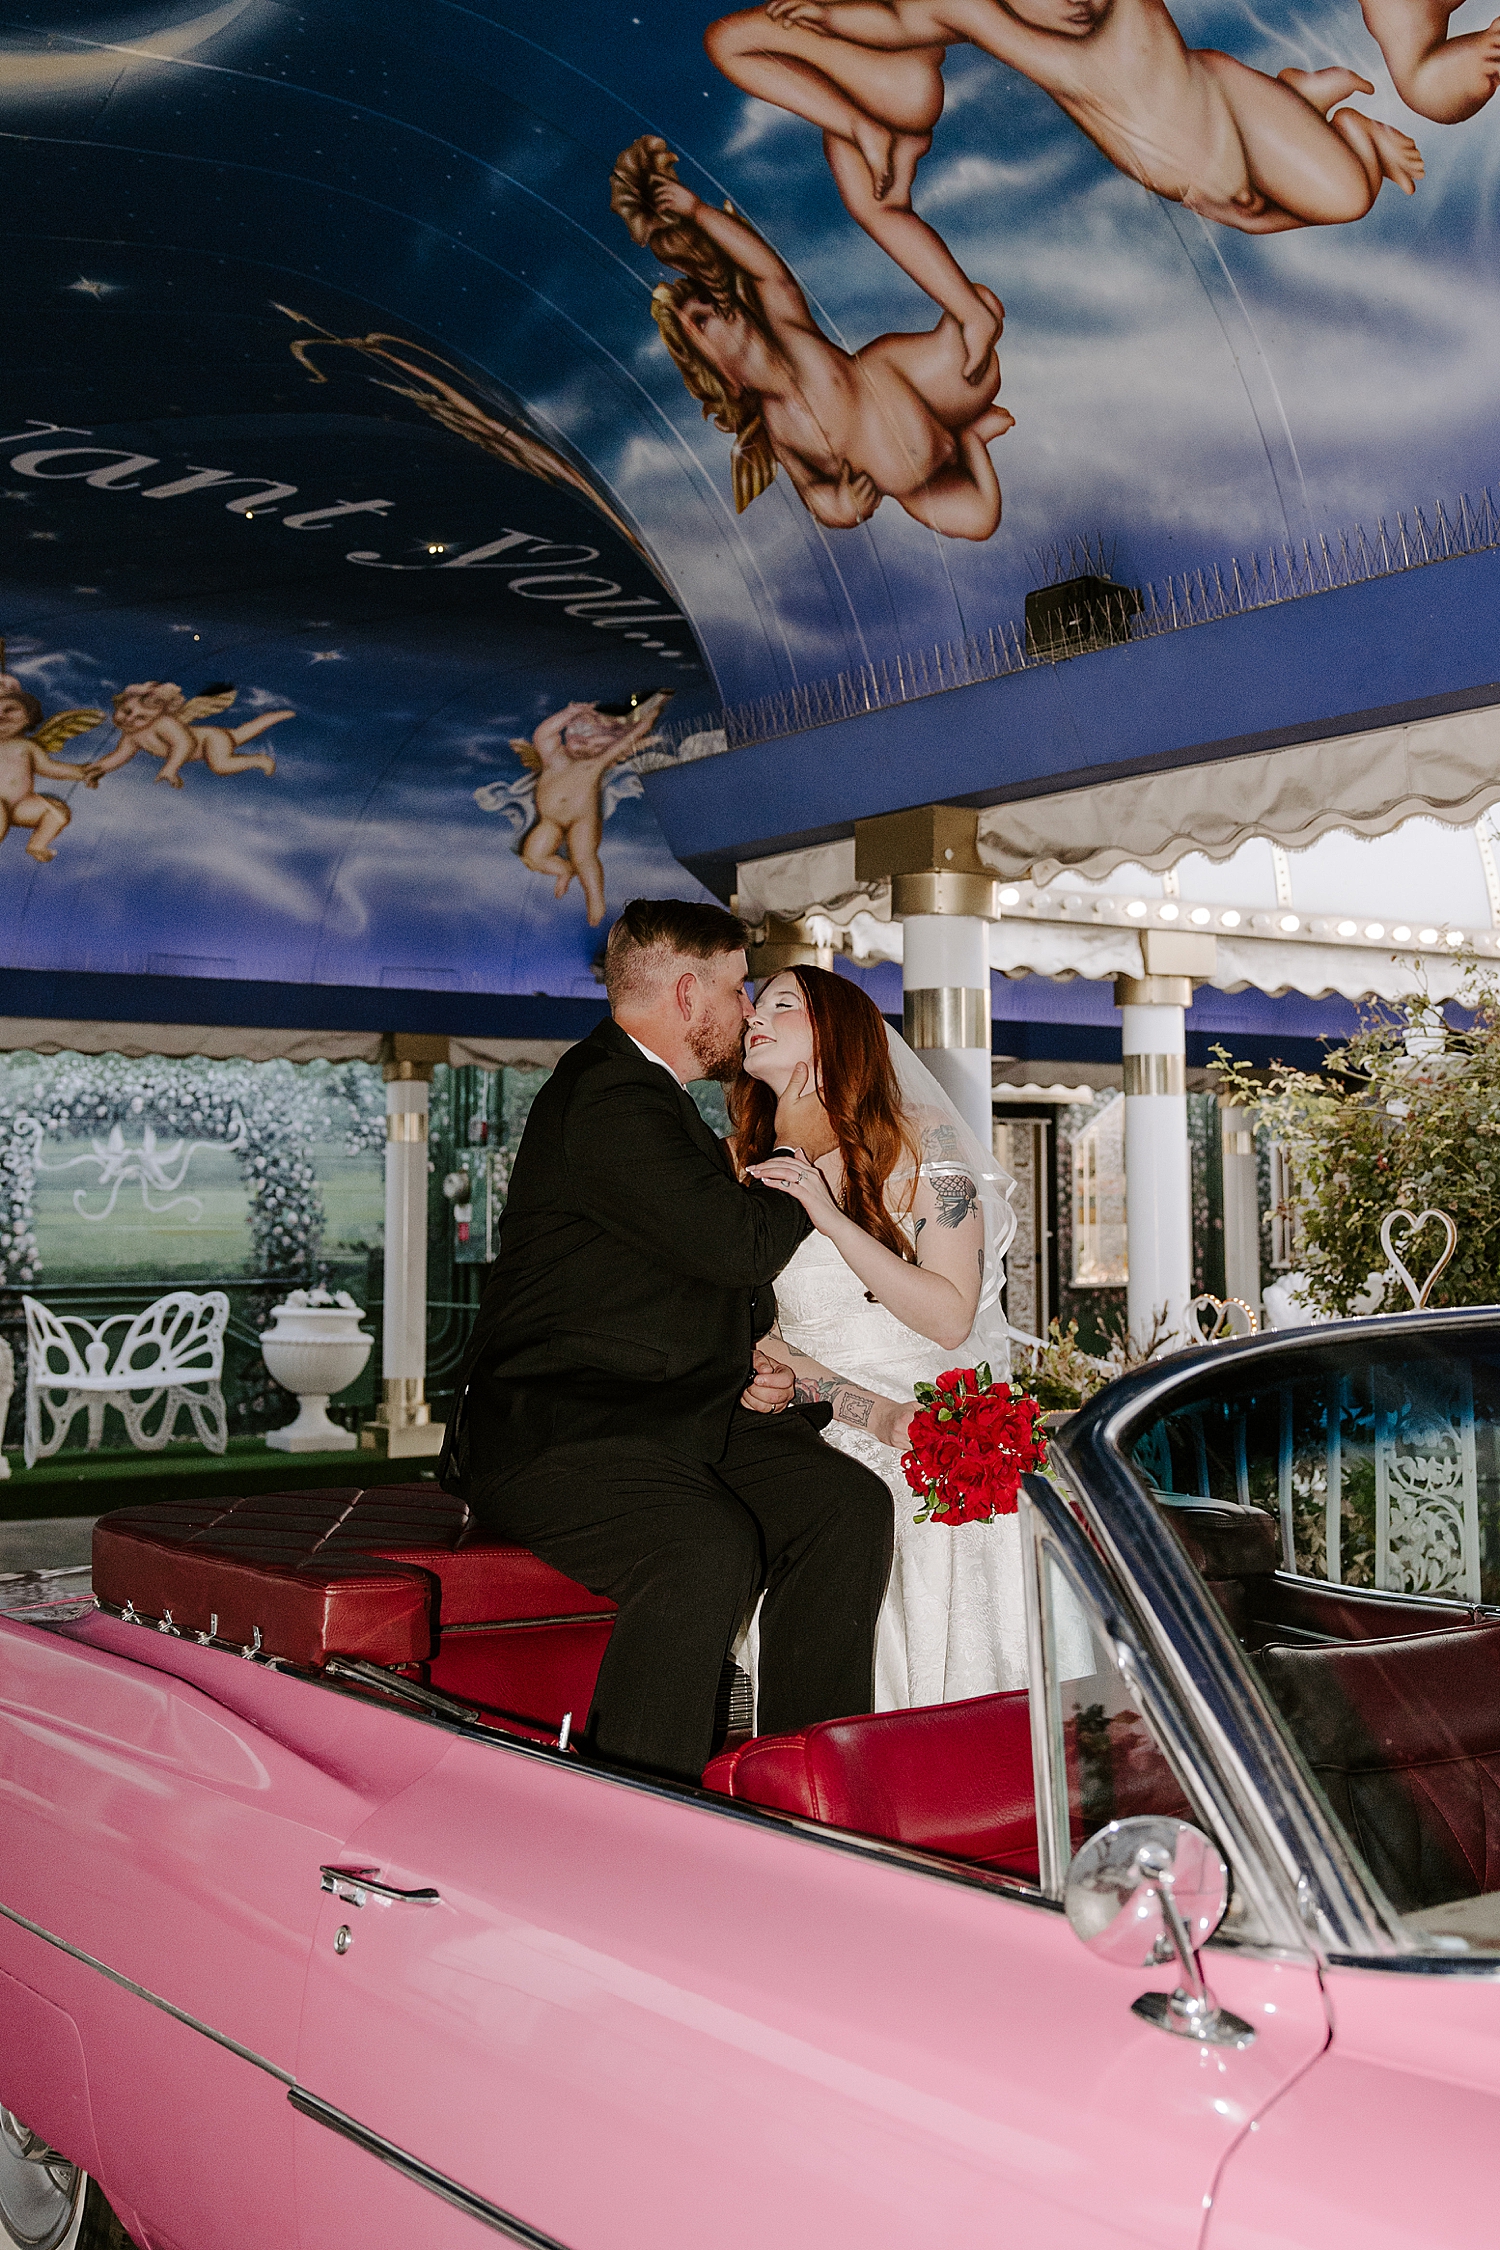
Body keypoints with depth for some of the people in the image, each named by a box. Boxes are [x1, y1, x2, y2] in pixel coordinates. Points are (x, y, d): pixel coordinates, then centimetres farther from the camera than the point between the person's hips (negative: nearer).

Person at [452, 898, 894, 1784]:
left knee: (850, 1504, -10)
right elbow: (738, 1244, -21)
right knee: (711, 1550, -33)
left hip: (681, 1416, 10)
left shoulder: (664, 1101, 21)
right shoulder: (607, 1100, -14)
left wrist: (748, 1360, 9)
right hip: (557, 1435, -9)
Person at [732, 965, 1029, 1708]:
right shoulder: (746, 1168, 7)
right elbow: (758, 1338, 3)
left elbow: (951, 1319, -9)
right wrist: (879, 1416, -13)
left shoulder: (922, 1140, -2)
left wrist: (832, 1219, -18)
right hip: (823, 1445, 2)